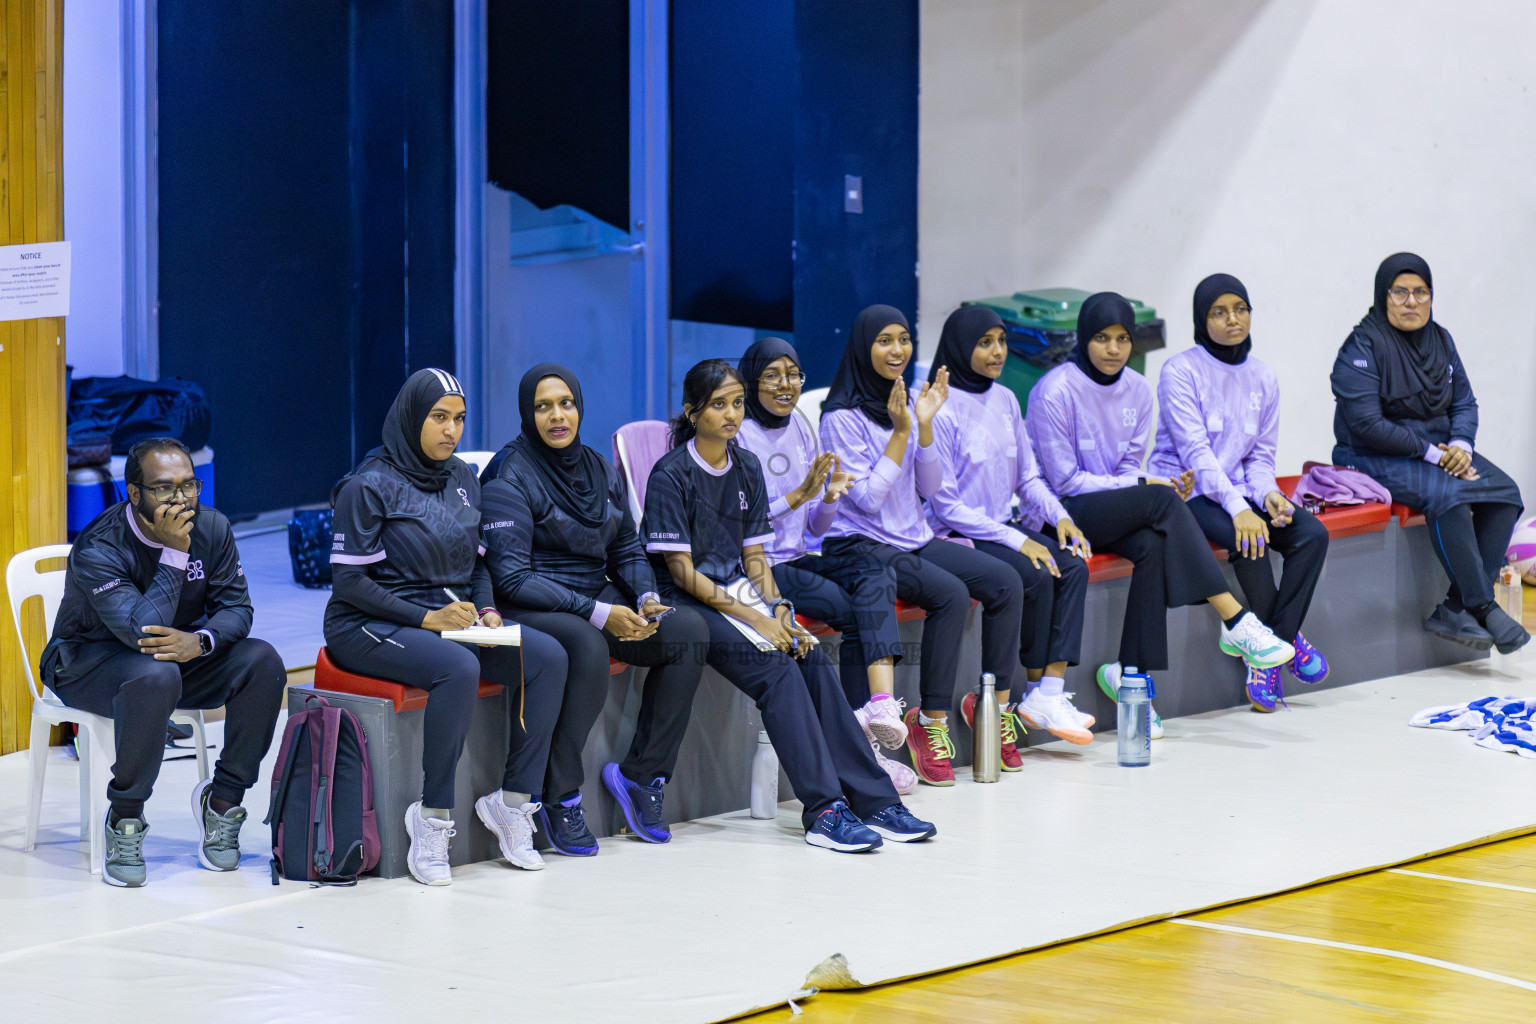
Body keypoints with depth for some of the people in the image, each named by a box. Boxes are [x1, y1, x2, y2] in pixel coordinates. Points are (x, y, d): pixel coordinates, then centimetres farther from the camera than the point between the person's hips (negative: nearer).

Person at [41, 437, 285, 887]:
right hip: (89, 663, -6)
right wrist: (174, 553, -37)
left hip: (181, 651, 6)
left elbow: (236, 606, -7)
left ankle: (222, 799, -8)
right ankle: (123, 820, -24)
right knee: (156, 675, -39)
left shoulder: (211, 527, -8)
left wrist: (201, 641, -30)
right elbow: (141, 630, -36)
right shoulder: (98, 549, -26)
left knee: (263, 661, -19)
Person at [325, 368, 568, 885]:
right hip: (371, 627, -7)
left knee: (548, 657, -15)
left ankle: (513, 800, -11)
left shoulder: (463, 479, 12)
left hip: (451, 619, 7)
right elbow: (348, 579, -13)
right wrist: (426, 618, -20)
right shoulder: (371, 485, -10)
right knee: (459, 668, -37)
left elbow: (477, 562, 20)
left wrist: (485, 609, -2)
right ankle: (433, 820, -28)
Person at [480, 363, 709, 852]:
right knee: (587, 644, -39)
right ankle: (559, 796, -25)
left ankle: (641, 774, -9)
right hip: (528, 610, -7)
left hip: (596, 600, 7)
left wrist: (646, 598, -3)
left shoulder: (601, 471, 13)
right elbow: (511, 576, -16)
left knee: (689, 628, -17)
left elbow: (627, 550, 21)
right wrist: (598, 613, -23)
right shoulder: (510, 477, -9)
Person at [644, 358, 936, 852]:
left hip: (739, 593, 6)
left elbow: (754, 555, 12)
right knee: (777, 670, -27)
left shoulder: (746, 468, 11)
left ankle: (874, 800, -21)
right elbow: (682, 571, -13)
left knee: (813, 661, -18)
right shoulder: (671, 474, -10)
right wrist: (753, 619, -18)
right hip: (688, 604, -6)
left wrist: (778, 610, -7)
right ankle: (824, 811, -30)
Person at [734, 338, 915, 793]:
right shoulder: (739, 436, -8)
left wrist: (830, 496, -7)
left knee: (877, 574, -24)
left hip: (795, 561, 6)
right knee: (864, 612, -24)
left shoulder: (800, 428, 13)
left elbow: (815, 527, 15)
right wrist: (798, 496, -21)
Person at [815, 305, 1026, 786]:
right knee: (950, 593, -31)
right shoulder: (843, 417, -10)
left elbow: (930, 488, 7)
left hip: (914, 539, 7)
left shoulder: (908, 401, 10)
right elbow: (868, 498, -16)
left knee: (1006, 582, -13)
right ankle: (931, 722, -24)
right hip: (860, 546, -7)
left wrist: (925, 425, -6)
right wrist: (901, 432, -17)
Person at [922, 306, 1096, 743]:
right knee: (1035, 577, -27)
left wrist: (1058, 515, -4)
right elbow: (945, 504, -15)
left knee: (1073, 566, -18)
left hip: (1004, 526, 7)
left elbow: (1027, 477, 17)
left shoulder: (1005, 400, 10)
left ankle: (1050, 692, -23)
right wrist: (1017, 542, -19)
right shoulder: (941, 408, -12)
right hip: (955, 534, -7)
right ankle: (1037, 694, -11)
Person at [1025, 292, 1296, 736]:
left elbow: (1128, 466, 10)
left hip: (1117, 510, 6)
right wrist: (1143, 485, -16)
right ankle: (1236, 624, -33)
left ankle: (1131, 674, -27)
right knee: (1161, 502, -30)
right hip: (1063, 512, -6)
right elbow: (1065, 480, -12)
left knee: (1154, 545, -30)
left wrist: (1162, 485, -13)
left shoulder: (1137, 390, 8)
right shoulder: (1055, 392, -11)